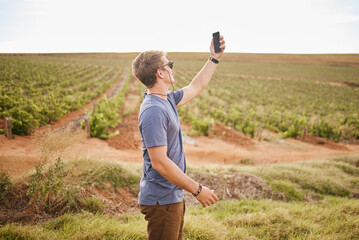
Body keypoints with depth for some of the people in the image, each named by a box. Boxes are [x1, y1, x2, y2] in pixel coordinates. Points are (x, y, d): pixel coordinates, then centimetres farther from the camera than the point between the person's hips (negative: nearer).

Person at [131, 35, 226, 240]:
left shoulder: (167, 100, 7)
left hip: (173, 196, 10)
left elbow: (195, 88, 25)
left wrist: (214, 59, 24)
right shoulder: (154, 111, -24)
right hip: (161, 201, -10)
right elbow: (159, 162, -27)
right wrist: (197, 190, -22)